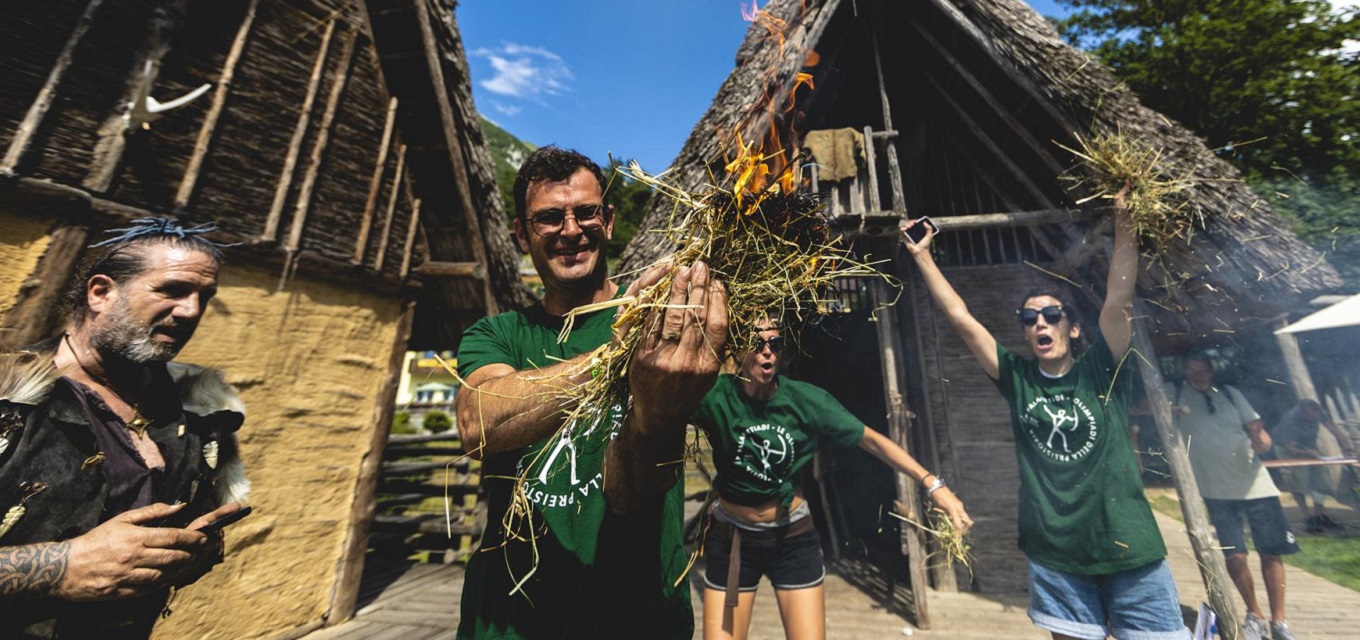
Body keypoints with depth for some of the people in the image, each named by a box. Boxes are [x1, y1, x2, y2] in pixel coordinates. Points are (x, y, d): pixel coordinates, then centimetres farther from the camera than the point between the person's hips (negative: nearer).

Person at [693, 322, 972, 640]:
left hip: (793, 538, 1)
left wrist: (933, 484, -12)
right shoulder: (718, 397, -19)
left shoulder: (805, 400, -14)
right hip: (731, 539, -1)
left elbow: (870, 439, -7)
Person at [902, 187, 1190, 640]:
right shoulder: (1017, 380, -2)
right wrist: (922, 256, -5)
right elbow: (960, 318, -5)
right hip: (1054, 556, 1)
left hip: (1128, 551, -1)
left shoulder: (1101, 373, -3)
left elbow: (1118, 298, -13)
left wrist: (1123, 221, -13)